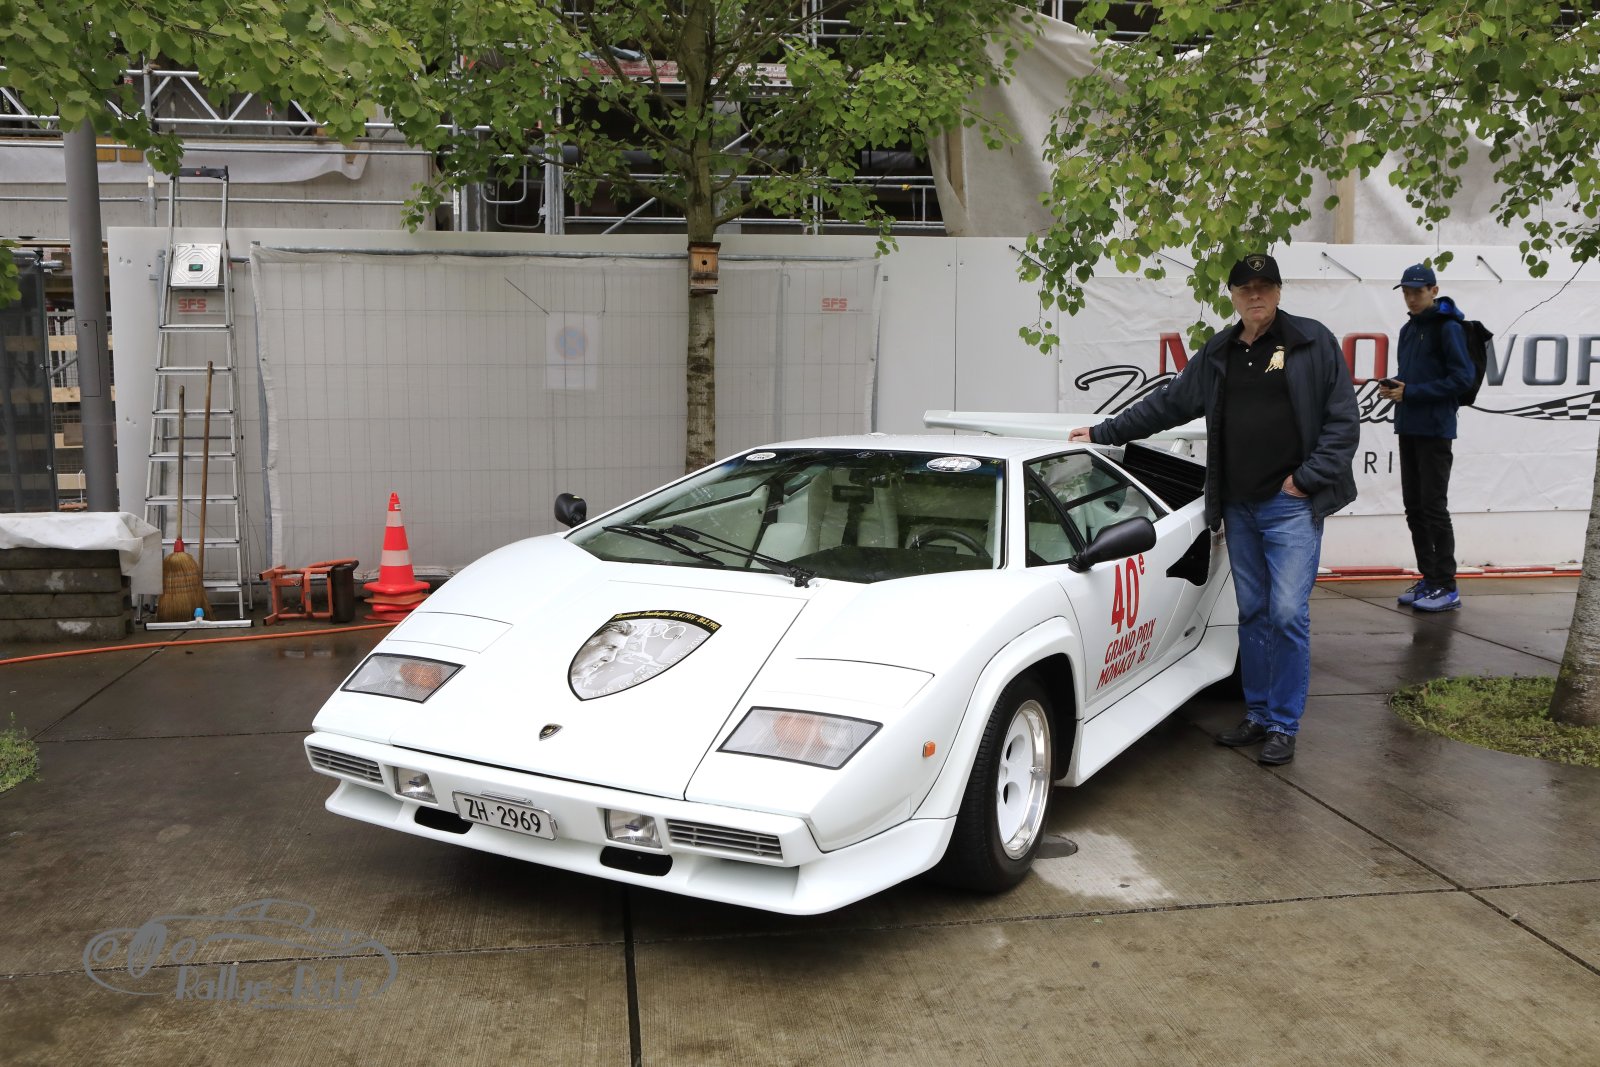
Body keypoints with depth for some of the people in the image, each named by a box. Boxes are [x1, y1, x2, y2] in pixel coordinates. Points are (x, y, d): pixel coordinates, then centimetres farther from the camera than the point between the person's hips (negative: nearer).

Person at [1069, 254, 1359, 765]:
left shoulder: (1313, 342, -2)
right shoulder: (1218, 353, 13)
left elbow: (1343, 420, -3)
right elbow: (1168, 403, 21)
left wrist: (1307, 477, -10)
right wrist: (1104, 431, 21)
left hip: (1292, 505, -5)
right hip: (1240, 507, 5)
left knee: (1287, 613, -8)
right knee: (1252, 613, 10)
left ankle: (1284, 726, 4)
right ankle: (1257, 716, 21)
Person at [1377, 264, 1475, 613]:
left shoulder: (1448, 328, -9)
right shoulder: (1408, 330, 15)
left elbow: (1462, 377, -15)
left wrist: (1411, 392, -17)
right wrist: (1392, 387, 2)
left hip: (1435, 430, -8)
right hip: (1408, 428, 8)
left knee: (1434, 507, -6)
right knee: (1414, 506, 11)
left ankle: (1446, 587, 0)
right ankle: (1429, 579, 20)